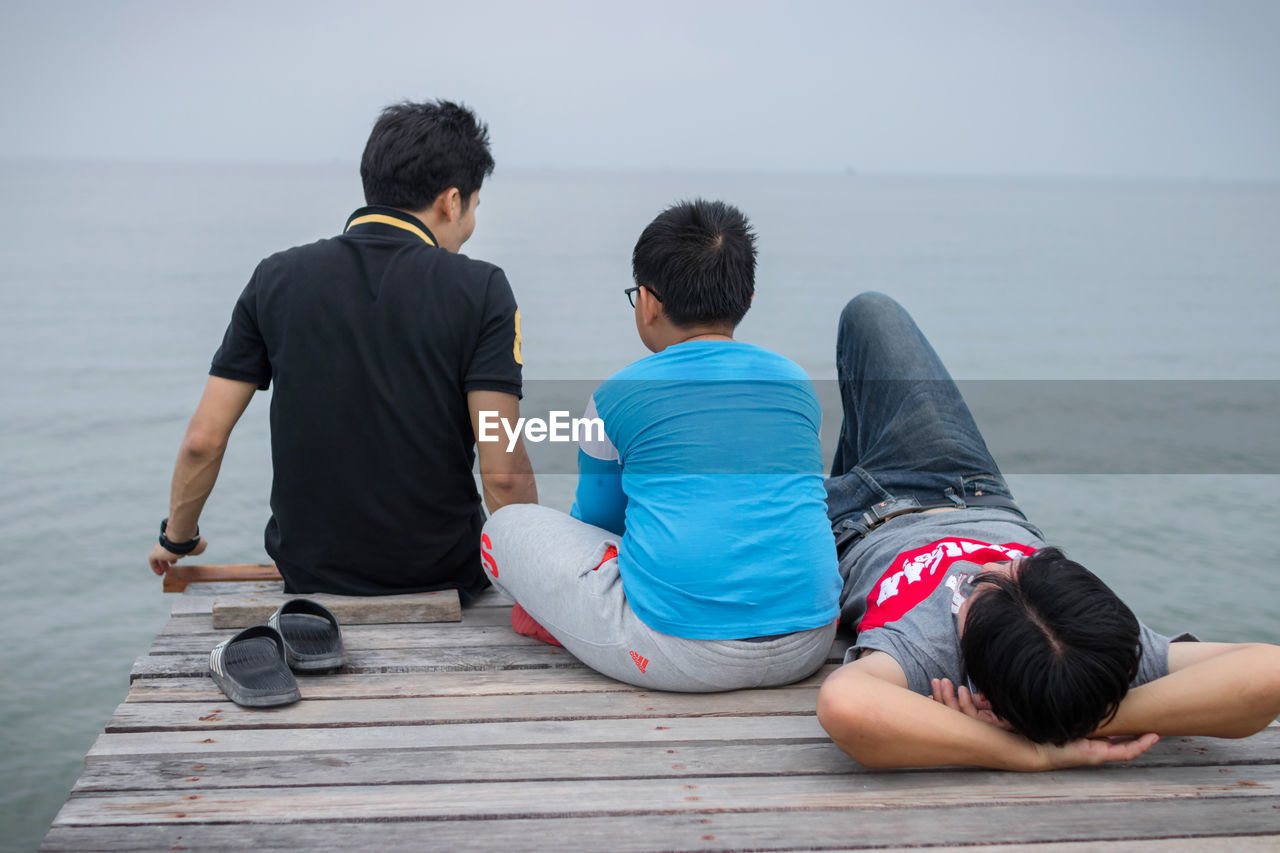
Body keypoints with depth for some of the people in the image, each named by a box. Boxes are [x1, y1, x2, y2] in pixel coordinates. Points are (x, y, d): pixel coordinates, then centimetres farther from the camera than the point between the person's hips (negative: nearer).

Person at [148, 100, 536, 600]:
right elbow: (504, 474, -17)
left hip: (310, 572, 3)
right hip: (441, 573, -3)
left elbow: (202, 440, -2)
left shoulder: (278, 278, -3)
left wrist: (178, 538, 17)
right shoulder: (481, 291, -12)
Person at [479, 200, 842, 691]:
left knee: (505, 526, 13)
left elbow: (596, 518, 19)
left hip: (680, 654, -4)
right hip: (807, 648, 5)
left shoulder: (617, 396, 3)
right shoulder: (796, 383, 13)